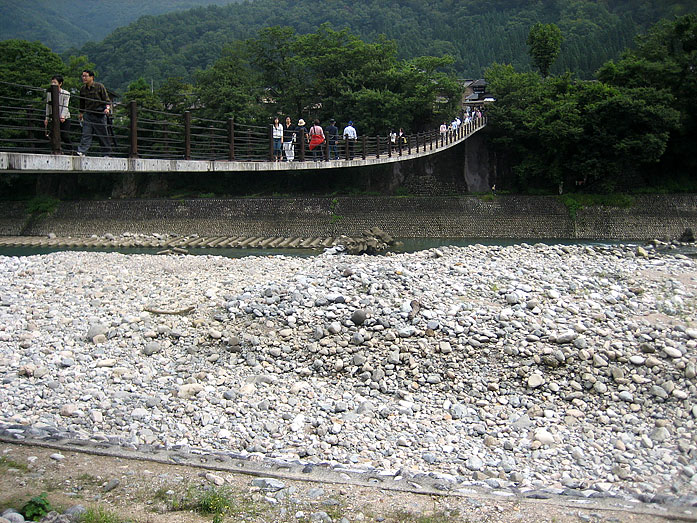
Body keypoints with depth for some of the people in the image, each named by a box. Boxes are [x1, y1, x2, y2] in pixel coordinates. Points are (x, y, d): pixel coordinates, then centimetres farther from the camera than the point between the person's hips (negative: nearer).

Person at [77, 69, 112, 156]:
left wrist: (107, 108, -19)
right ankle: (81, 151, -12)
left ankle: (107, 153, 12)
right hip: (88, 114, 3)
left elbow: (106, 99, -2)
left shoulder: (99, 87, -4)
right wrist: (81, 113, 26)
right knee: (86, 134, -7)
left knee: (103, 135, 3)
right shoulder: (83, 89, 9)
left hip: (99, 114, -3)